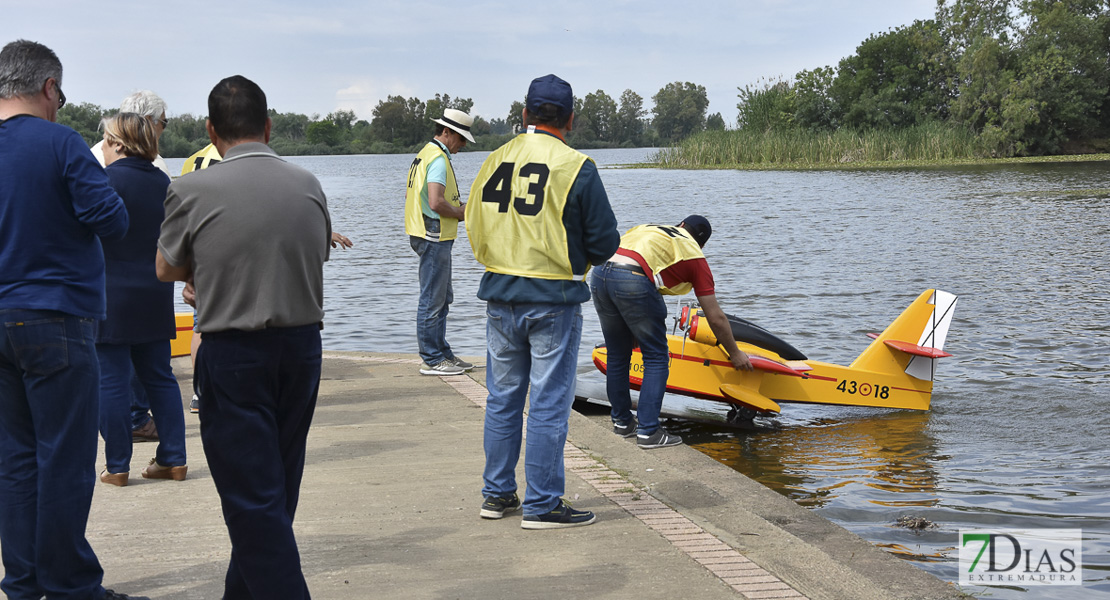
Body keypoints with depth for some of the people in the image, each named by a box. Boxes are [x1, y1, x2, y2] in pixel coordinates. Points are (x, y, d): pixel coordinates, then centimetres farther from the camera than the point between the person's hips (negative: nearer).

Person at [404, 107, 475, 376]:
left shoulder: (424, 154, 16)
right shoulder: (439, 159, -17)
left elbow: (410, 195, 22)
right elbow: (436, 202, -28)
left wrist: (455, 208, 17)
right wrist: (459, 213, -9)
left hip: (423, 233, 11)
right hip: (435, 237, -11)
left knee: (442, 299, 16)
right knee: (432, 300, -5)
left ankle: (442, 354, 22)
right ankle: (432, 360, 0)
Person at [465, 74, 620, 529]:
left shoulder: (494, 161, 4)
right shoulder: (576, 167, -10)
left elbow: (474, 229, 10)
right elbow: (605, 242, -8)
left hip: (500, 296, 5)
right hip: (554, 300, -5)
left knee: (503, 398, 15)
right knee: (548, 404, 1)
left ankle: (497, 494, 23)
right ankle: (542, 505, 5)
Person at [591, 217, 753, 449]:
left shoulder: (649, 229, 34)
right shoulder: (694, 255, 19)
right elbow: (716, 318, 19)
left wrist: (631, 330, 44)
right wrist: (735, 354, 32)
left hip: (598, 274, 6)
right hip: (634, 280, -6)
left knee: (617, 354, 21)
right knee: (657, 358, 9)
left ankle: (621, 422, 33)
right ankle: (648, 432, 6)